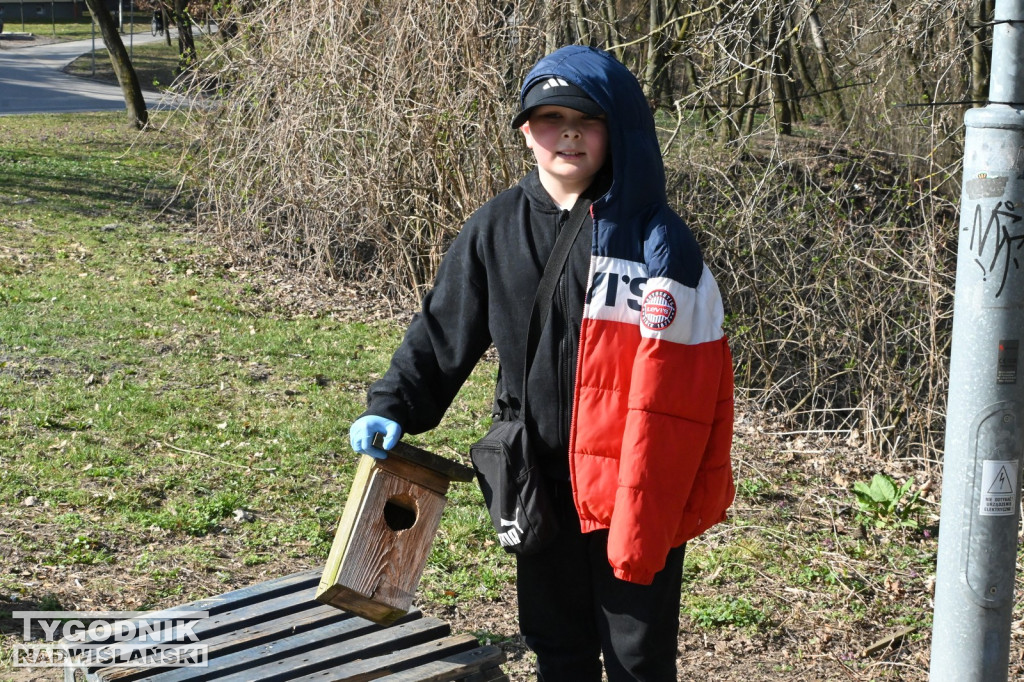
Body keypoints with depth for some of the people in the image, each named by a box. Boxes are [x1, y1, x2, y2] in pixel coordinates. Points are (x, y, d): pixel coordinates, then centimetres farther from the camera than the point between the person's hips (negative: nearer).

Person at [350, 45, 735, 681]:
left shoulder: (655, 238, -10)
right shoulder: (496, 229, 2)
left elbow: (687, 381, -13)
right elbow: (443, 329, 10)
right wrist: (393, 408, -1)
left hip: (637, 487, -3)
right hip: (541, 483, 4)